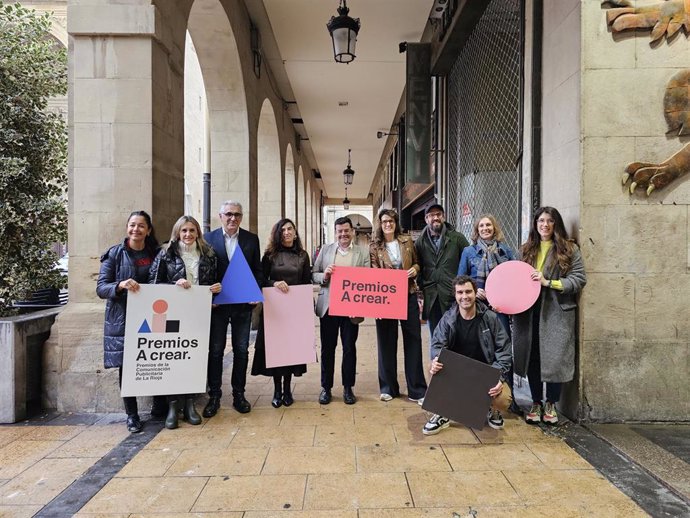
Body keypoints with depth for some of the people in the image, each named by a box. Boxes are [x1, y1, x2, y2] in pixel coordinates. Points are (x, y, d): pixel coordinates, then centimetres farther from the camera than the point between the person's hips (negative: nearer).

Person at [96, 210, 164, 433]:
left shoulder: (156, 253, 10)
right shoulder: (115, 254, 0)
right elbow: (101, 288, -5)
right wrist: (121, 285, -24)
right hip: (122, 319, -2)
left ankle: (159, 407, 18)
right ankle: (131, 415, 16)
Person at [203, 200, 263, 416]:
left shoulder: (251, 239, 4)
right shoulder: (209, 237, 1)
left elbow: (257, 270, 6)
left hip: (243, 303, 1)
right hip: (217, 303, -1)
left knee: (241, 350, 9)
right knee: (215, 350, 6)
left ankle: (239, 394, 22)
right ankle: (214, 395, 18)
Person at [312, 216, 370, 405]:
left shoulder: (363, 252, 3)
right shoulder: (325, 250, 7)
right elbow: (313, 275, 7)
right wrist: (324, 275, -14)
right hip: (328, 307, 1)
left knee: (350, 348, 8)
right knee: (327, 348, 9)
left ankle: (348, 388, 23)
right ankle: (326, 387, 22)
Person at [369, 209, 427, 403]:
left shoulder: (407, 241, 5)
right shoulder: (374, 247, 0)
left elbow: (416, 262, 16)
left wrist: (415, 269, -7)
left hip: (408, 295, 1)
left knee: (413, 340, 3)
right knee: (387, 342, 7)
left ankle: (417, 390, 12)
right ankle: (388, 387, 21)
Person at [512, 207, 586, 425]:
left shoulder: (569, 250, 2)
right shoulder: (526, 250, 13)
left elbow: (579, 279, -5)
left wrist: (548, 282, -15)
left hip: (557, 312, -3)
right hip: (529, 311, 3)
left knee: (554, 358, 1)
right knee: (532, 357, 6)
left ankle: (551, 404, 19)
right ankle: (536, 403, 21)